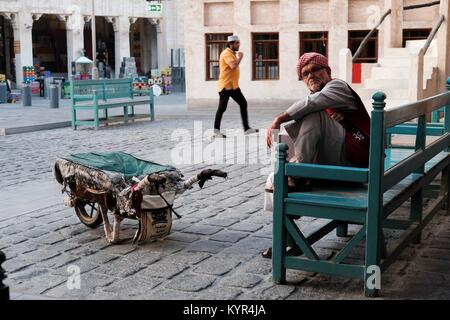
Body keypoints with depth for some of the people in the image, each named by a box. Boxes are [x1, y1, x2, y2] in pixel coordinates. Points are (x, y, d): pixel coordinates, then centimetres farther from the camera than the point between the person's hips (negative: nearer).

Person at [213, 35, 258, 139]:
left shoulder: (233, 53, 17)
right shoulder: (226, 53, -14)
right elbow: (233, 65, -29)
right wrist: (240, 57, -15)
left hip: (234, 86, 10)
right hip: (226, 86, -10)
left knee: (243, 104, 7)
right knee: (222, 108, -4)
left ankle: (246, 128, 11)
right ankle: (216, 131, 3)